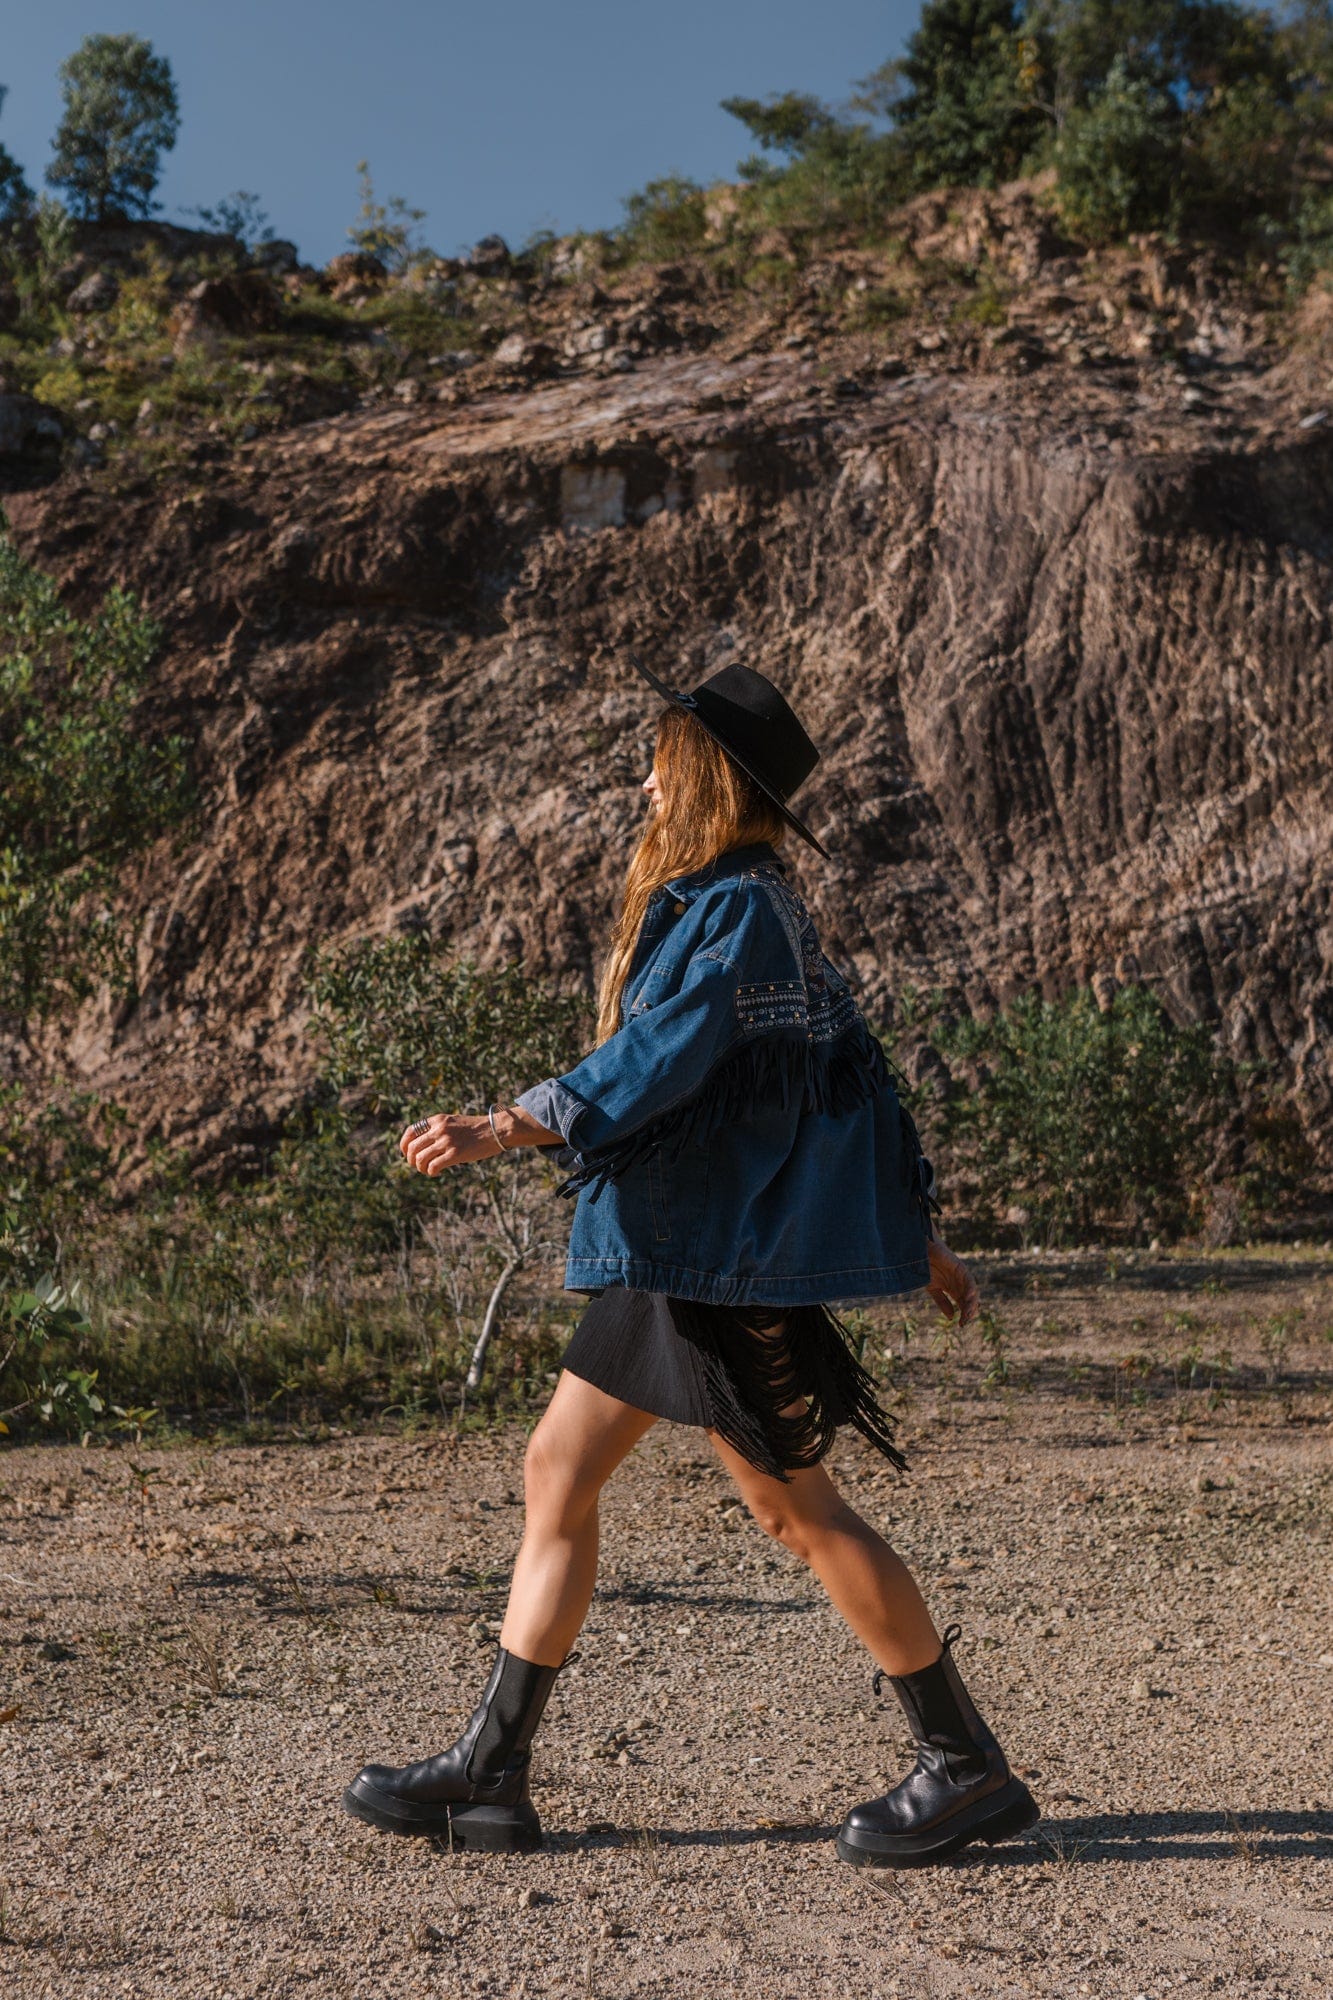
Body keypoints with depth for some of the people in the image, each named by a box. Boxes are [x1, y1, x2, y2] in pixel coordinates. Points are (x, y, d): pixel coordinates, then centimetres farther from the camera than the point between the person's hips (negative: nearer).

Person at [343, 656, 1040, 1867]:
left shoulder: (738, 910, -15)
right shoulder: (728, 904, 15)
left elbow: (659, 1062, -25)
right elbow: (859, 1067, 17)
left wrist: (505, 1128, -29)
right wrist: (915, 1226, 20)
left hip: (730, 1256, -10)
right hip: (675, 1253, 10)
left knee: (798, 1508, -1)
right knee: (557, 1472, 9)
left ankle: (968, 1771, 13)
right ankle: (491, 1773, 16)